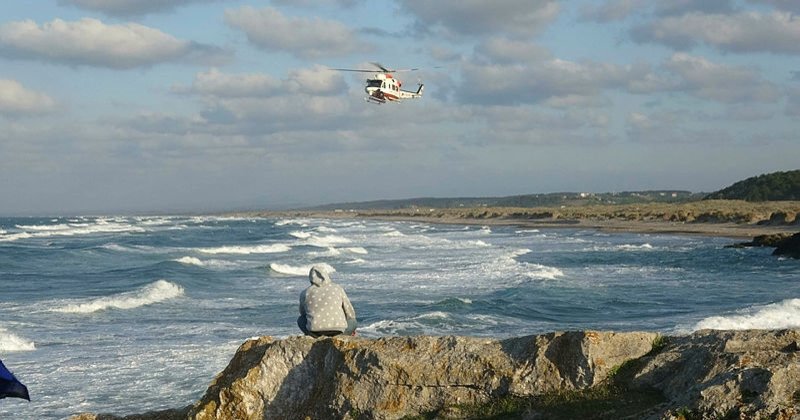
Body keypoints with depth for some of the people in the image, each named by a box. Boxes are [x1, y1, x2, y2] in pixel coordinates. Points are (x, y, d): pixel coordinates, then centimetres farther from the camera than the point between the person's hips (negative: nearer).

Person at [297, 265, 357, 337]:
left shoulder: (305, 293, 10)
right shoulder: (337, 288, 9)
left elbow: (303, 314, 25)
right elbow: (350, 312, 15)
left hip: (315, 329, 0)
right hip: (337, 329, 0)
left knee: (300, 320, 31)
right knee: (353, 322, 30)